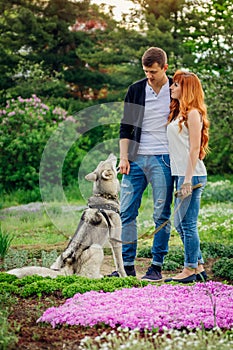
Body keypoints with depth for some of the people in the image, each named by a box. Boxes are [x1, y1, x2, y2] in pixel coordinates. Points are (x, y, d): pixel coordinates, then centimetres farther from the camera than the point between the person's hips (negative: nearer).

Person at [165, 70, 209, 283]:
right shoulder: (178, 113, 18)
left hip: (192, 175, -10)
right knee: (180, 224, 12)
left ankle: (190, 270, 4)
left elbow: (195, 148, -14)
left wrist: (188, 179, -18)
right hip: (180, 174, 10)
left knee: (188, 223, -4)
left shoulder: (193, 113, -9)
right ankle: (199, 267, 20)